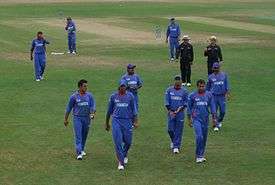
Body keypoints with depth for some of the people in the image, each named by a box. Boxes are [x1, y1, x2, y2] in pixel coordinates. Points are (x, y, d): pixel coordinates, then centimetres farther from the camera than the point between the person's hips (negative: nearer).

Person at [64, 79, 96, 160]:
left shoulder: (89, 95, 1)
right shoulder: (74, 96, -4)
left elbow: (93, 105, -2)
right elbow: (69, 108, 3)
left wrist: (92, 113, -22)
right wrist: (65, 119, 6)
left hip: (87, 118, 3)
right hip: (77, 118, -3)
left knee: (84, 135, 15)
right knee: (78, 135, -9)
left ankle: (82, 150, 34)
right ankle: (79, 153, -13)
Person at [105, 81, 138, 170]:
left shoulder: (130, 96, 4)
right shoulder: (113, 96, 5)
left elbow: (134, 109, 5)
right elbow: (109, 111, 13)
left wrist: (135, 121, -4)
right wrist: (107, 123, 16)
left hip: (127, 121, 0)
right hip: (116, 120, 0)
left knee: (128, 141, 3)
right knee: (118, 141, -9)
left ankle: (124, 155, 35)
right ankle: (121, 162, -4)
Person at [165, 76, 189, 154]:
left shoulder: (184, 91, 1)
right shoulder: (169, 90, 3)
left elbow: (185, 103, 2)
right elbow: (167, 102, 4)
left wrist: (178, 110, -11)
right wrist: (170, 111, -6)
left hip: (180, 113, -1)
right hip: (171, 112, 1)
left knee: (178, 130, -2)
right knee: (170, 129, -1)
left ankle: (176, 146, 3)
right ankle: (173, 141, 29)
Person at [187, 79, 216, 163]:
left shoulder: (209, 95, 3)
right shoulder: (192, 95, -2)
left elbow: (212, 107, 6)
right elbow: (189, 108, 5)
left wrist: (214, 119, 1)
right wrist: (189, 119, 4)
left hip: (205, 119, 3)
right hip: (196, 119, -3)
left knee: (204, 138, 9)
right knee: (199, 137, -16)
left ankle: (202, 155, 22)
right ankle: (198, 156, -9)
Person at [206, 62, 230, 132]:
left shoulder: (224, 75, 6)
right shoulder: (211, 77, 4)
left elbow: (227, 84, 6)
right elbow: (208, 87, 13)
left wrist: (227, 93, -5)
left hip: (222, 95, 1)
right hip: (214, 96, -1)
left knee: (222, 111, 0)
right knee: (214, 111, -5)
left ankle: (219, 122, 28)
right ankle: (216, 126, 3)